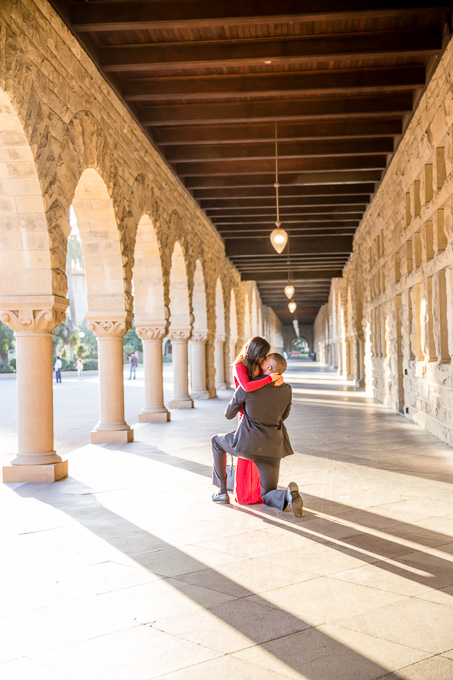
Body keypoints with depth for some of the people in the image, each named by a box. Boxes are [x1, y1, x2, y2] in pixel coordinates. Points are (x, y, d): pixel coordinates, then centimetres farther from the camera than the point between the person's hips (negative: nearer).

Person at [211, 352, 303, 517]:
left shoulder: (246, 387, -8)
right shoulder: (286, 390, 2)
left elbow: (229, 414, 7)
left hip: (247, 444, -3)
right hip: (272, 449, 3)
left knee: (217, 441, 30)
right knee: (268, 497, 17)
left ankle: (223, 491, 28)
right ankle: (288, 495, -21)